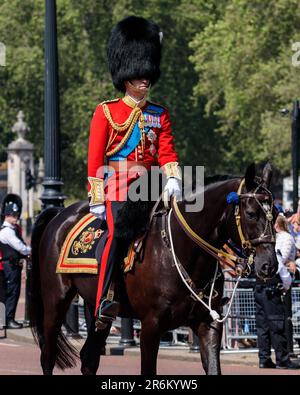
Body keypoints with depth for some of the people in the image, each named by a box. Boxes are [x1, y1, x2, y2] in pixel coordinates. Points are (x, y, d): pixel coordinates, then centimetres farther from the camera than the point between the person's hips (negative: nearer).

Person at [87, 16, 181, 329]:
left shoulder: (159, 115, 19)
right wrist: (96, 198, -5)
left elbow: (167, 152, 11)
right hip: (118, 185, -5)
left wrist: (173, 179, -9)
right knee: (121, 230, -28)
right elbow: (95, 158, 3)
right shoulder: (106, 112, 7)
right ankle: (105, 302, -35)